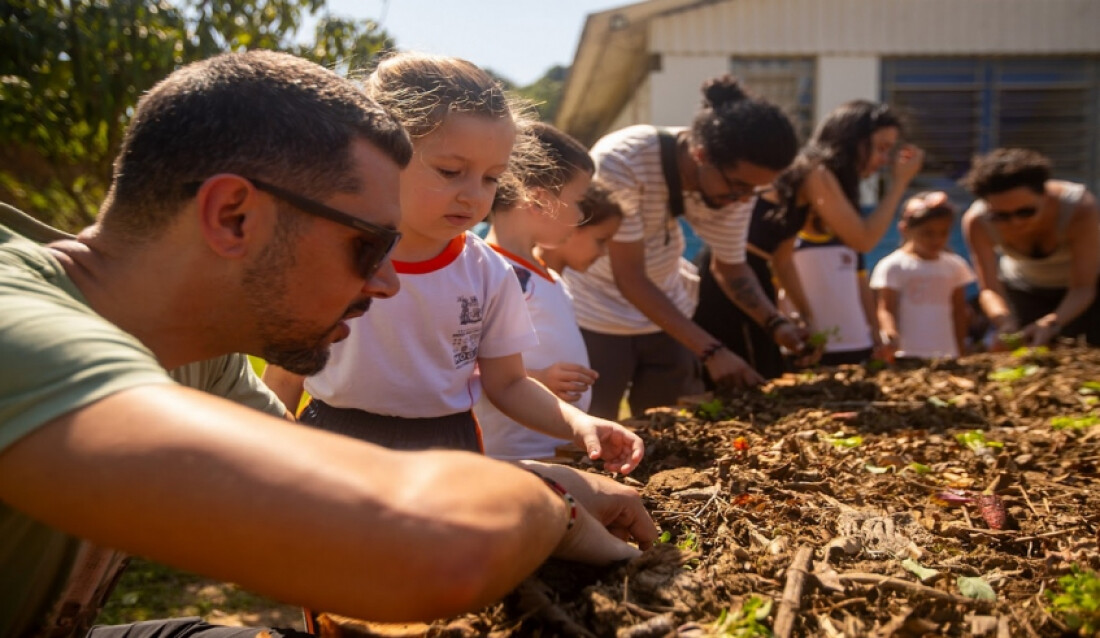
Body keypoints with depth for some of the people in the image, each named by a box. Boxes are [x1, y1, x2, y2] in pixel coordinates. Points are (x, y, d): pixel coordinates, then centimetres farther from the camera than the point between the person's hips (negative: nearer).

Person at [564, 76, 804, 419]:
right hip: (594, 317, -5)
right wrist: (711, 351, -30)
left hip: (664, 313, 5)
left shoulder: (731, 181, -13)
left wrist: (776, 323, -15)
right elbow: (630, 278, -26)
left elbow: (729, 265, 2)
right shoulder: (621, 162, -30)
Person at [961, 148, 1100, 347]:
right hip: (1023, 289, 2)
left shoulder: (1080, 208, -36)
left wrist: (1051, 323, -52)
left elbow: (1082, 289, -33)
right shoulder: (977, 221, -31)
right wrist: (1005, 323, -53)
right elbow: (989, 289, -32)